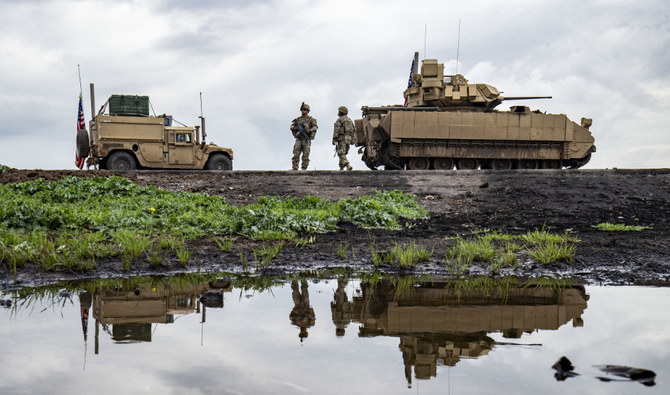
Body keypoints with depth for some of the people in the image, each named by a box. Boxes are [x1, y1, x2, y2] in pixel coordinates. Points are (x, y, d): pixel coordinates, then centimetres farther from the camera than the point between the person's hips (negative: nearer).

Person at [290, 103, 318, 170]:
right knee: (296, 155, -4)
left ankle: (304, 169, 0)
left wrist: (309, 130, -26)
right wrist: (296, 128, -13)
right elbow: (292, 127, 9)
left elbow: (315, 127, -10)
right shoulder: (298, 119, 14)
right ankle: (294, 168, -4)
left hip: (306, 140, -3)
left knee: (305, 156, -4)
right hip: (298, 140, 3)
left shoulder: (311, 119, 3)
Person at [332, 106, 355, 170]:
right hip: (348, 138, 7)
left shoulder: (339, 120, -4)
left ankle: (348, 166, -28)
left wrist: (334, 139, -14)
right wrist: (352, 140, 16)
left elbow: (336, 130, -14)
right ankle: (341, 168, 12)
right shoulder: (350, 120, 18)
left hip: (342, 138, -7)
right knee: (343, 154, 15)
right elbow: (354, 130, 16)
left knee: (341, 154, -10)